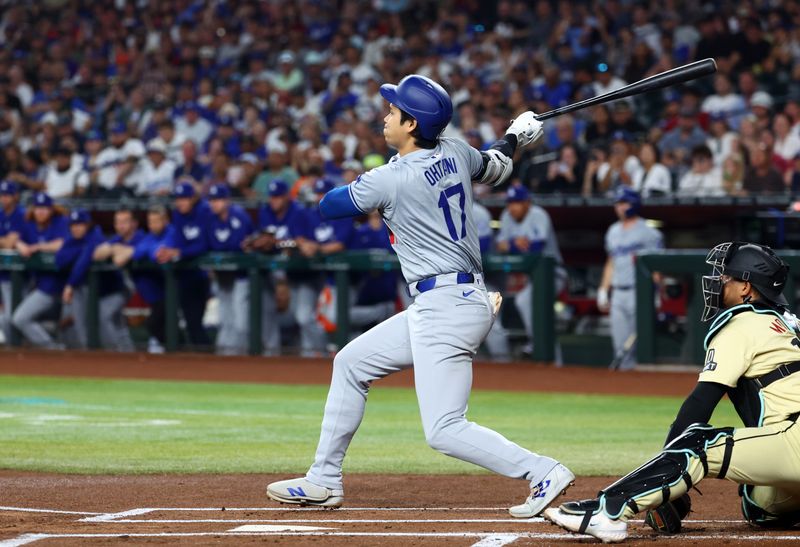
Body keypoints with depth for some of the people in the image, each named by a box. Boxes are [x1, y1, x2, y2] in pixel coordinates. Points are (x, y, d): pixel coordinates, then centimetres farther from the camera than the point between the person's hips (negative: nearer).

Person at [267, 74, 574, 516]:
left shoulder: (392, 179, -16)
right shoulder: (454, 151, 6)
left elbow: (329, 205, 0)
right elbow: (494, 169, 28)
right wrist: (514, 137, 48)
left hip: (445, 309, -10)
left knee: (445, 431, -13)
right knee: (351, 363, 19)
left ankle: (542, 472, -15)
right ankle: (324, 481, 25)